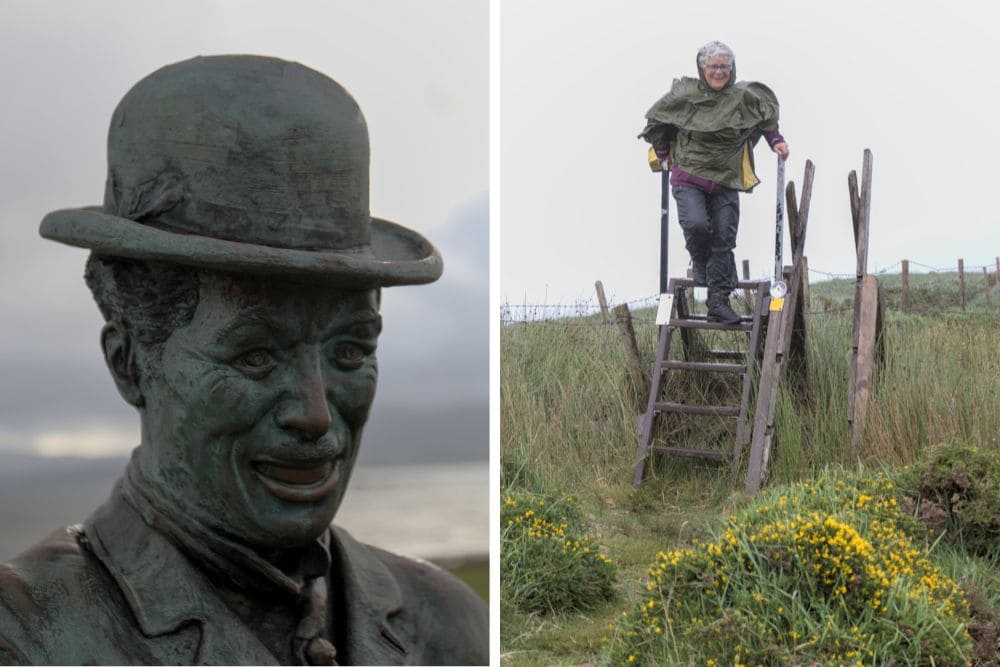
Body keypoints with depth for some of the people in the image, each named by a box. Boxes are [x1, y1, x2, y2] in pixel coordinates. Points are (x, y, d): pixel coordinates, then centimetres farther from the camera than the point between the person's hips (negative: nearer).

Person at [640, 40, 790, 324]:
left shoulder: (743, 98, 0)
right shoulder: (684, 95, -4)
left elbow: (767, 117, 19)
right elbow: (656, 119, 12)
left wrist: (776, 141, 6)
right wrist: (663, 152, 14)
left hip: (726, 182, 2)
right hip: (688, 177, -2)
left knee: (724, 239, -3)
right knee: (696, 224, -25)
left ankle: (719, 301, 3)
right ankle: (699, 263, 10)